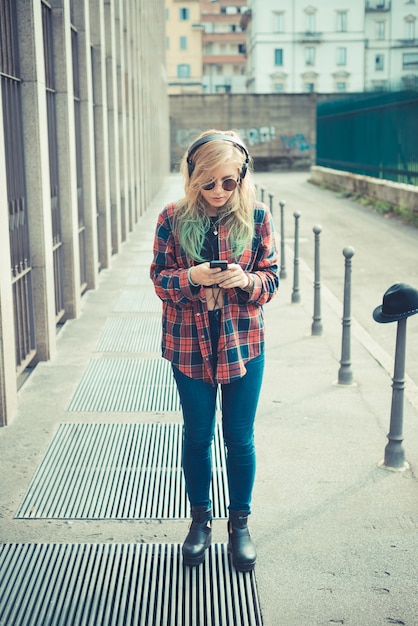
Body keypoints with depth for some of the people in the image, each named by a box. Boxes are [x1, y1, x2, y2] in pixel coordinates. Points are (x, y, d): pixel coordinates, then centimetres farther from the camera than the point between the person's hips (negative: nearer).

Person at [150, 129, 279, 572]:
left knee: (239, 438, 9)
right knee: (196, 435, 12)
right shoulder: (173, 219, -4)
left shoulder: (256, 217, -4)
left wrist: (247, 280, -23)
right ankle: (200, 519, 33)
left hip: (243, 344, 0)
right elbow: (159, 277, -1)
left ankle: (239, 523, 29)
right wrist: (191, 277, -21)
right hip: (189, 344, 0)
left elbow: (272, 279, -1)